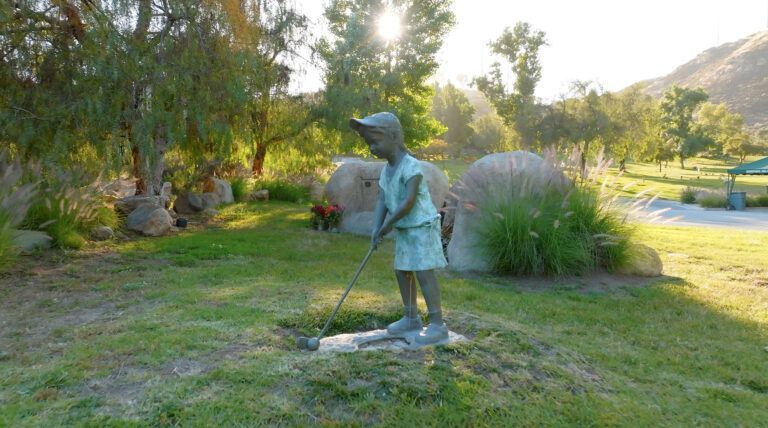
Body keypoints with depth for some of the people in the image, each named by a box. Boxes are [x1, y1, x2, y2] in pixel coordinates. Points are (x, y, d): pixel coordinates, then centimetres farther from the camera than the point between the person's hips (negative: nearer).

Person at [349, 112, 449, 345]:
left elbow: (409, 202, -26)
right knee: (402, 271, 11)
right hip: (403, 230, 9)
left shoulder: (411, 166, -20)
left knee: (423, 272, -9)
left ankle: (438, 324, -1)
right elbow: (382, 201, 3)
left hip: (422, 227, -9)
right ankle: (411, 318, 24)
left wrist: (388, 224, -18)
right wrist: (376, 228, -10)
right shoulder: (386, 170, 7)